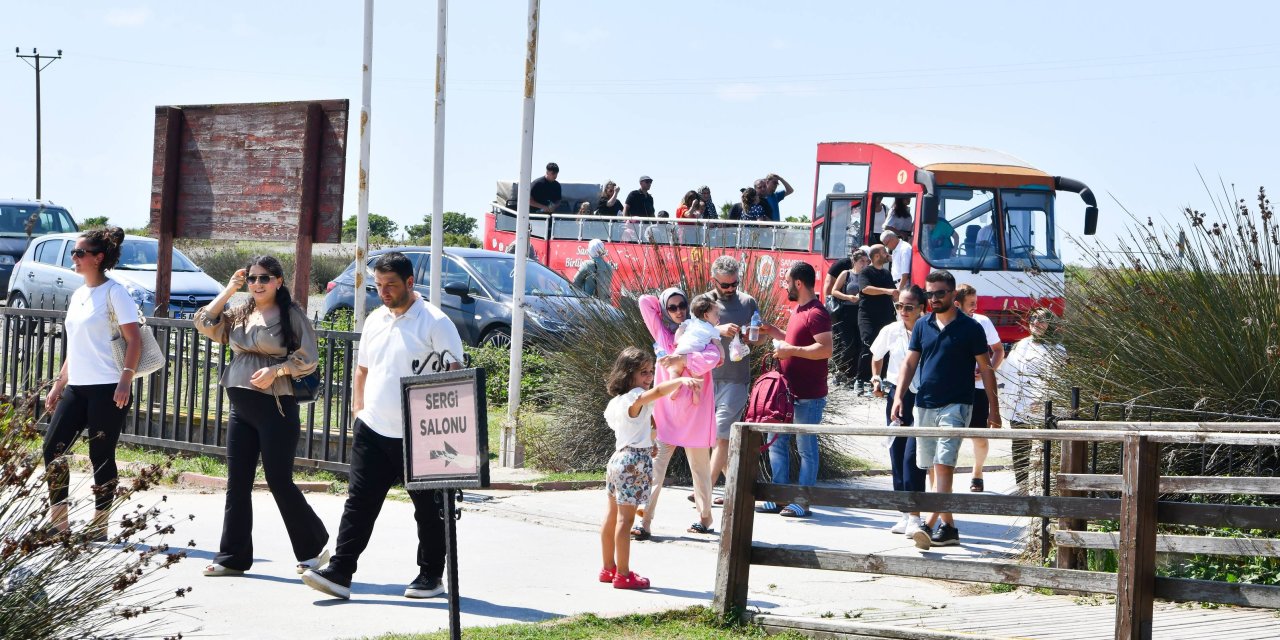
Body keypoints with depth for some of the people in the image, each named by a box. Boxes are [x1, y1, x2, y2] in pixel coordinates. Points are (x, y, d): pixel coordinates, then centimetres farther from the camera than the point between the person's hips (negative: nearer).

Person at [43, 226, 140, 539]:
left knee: (101, 457, -3)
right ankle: (58, 522, 7)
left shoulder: (113, 292, -8)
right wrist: (59, 384, 19)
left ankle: (99, 526, 4)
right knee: (52, 448, 1)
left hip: (107, 389, -8)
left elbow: (134, 340, -13)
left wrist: (125, 380, -22)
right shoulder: (78, 295, 16)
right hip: (77, 387, 8)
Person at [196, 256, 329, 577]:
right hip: (240, 408, 6)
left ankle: (313, 548, 12)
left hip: (276, 407, -6)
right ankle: (233, 557, 11)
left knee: (280, 481, -4)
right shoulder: (240, 314, 13)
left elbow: (308, 357, -7)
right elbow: (204, 324, 5)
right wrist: (228, 290, 3)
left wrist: (275, 370, -20)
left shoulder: (291, 314, -4)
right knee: (237, 484, 6)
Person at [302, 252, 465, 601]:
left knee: (429, 508, 7)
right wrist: (358, 408, 16)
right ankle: (339, 572, -4)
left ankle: (431, 575, 18)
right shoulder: (375, 320, 13)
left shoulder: (435, 323, -8)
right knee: (359, 502, -1)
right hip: (372, 429, 6)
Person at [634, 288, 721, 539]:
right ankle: (644, 523, -13)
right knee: (655, 468, -8)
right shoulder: (662, 332, 10)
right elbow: (645, 301, 8)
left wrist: (681, 359, -20)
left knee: (700, 468, 7)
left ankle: (704, 519, 19)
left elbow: (712, 358, -18)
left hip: (694, 411, -2)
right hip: (666, 412, 2)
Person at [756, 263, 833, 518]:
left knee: (806, 448, -3)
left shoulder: (816, 313, -16)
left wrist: (791, 350, -22)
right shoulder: (799, 311, 16)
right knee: (777, 443, 12)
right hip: (788, 392, 10)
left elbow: (826, 349, -25)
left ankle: (802, 502, 1)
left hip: (808, 396, -10)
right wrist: (775, 333, 17)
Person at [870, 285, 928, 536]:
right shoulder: (891, 332, 4)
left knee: (912, 456, -14)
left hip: (922, 397, -5)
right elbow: (876, 357, 24)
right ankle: (905, 515, 17)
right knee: (897, 456, 8)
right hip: (896, 395, 5)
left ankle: (914, 517, -13)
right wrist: (876, 379, 10)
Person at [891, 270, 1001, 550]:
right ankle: (947, 526, 16)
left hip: (955, 405, -5)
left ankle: (931, 525, -23)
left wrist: (994, 408, -2)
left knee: (943, 465, -15)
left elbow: (985, 369, 1)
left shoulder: (969, 328, -2)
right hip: (924, 405, 5)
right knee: (933, 468, 9)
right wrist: (899, 396, -4)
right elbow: (910, 362, 10)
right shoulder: (922, 326, 10)